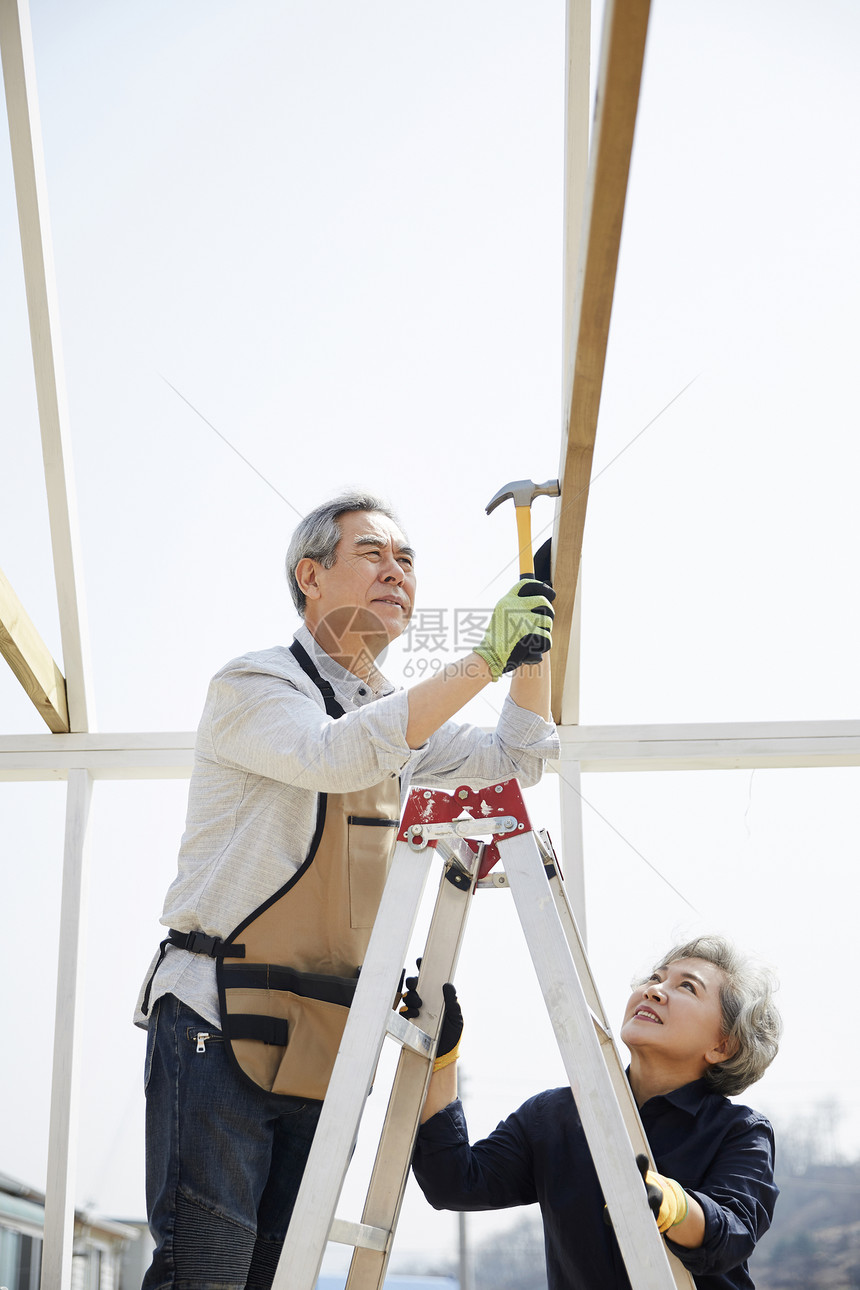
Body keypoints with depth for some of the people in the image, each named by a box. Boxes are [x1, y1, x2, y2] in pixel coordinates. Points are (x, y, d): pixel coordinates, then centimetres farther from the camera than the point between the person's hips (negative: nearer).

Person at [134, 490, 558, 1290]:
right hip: (220, 1023, -7)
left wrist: (533, 651, 3)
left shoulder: (400, 715, 18)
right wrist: (483, 659, -27)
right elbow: (340, 756, -25)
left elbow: (516, 761, 18)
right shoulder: (253, 684, -6)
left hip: (325, 1045, 7)